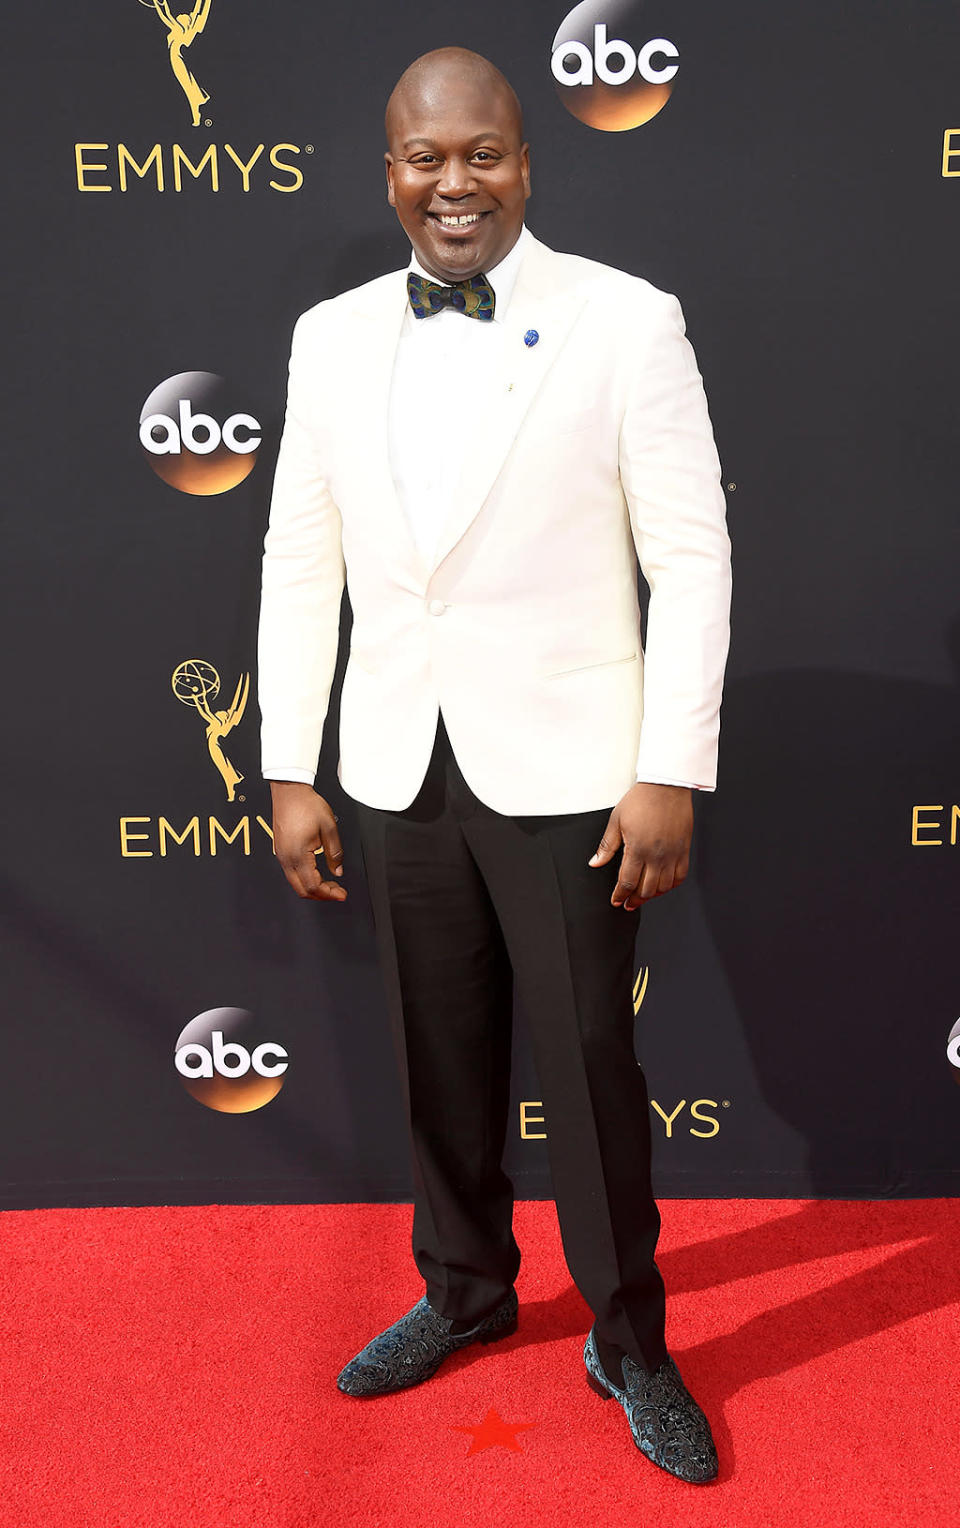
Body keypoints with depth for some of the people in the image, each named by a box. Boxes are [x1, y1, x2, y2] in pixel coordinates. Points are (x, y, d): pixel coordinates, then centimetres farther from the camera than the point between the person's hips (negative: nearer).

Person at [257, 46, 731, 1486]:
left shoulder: (626, 321, -4)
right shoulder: (330, 337, 7)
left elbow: (691, 557, -6)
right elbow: (300, 562, 7)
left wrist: (672, 773, -12)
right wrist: (289, 772, 4)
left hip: (564, 768, -3)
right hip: (398, 768, 4)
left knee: (591, 1066, 6)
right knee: (439, 1058, 16)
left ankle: (629, 1341, 30)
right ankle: (466, 1289, 40)